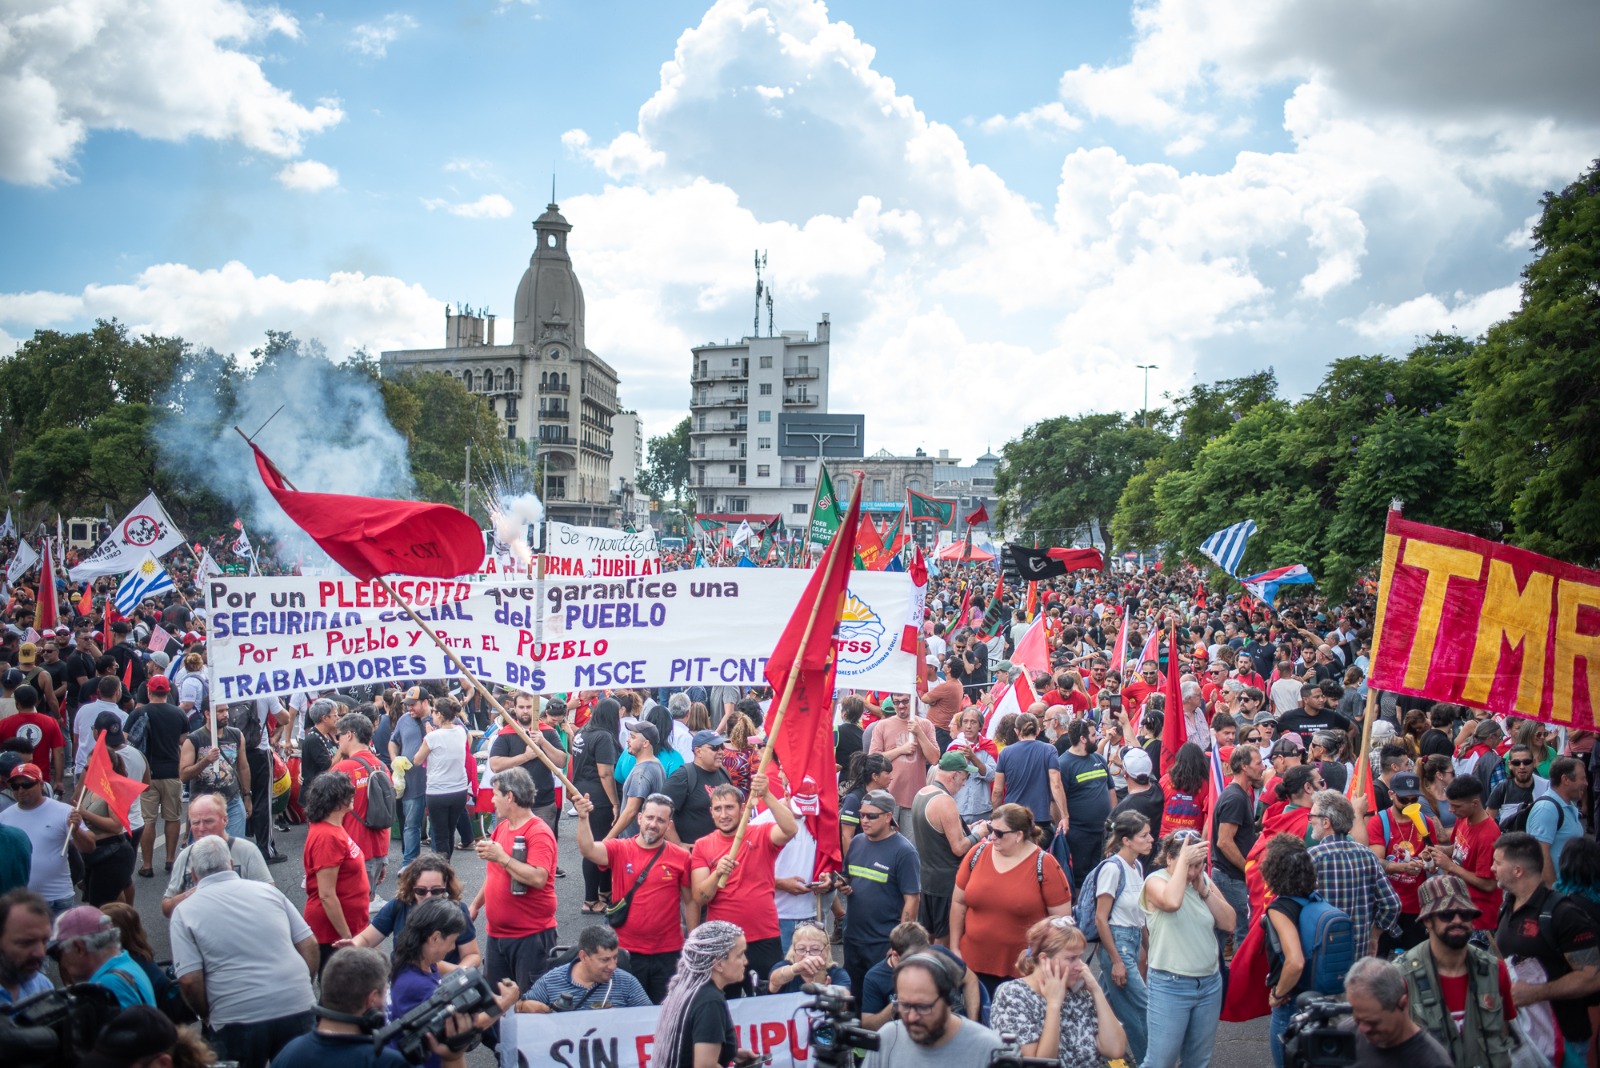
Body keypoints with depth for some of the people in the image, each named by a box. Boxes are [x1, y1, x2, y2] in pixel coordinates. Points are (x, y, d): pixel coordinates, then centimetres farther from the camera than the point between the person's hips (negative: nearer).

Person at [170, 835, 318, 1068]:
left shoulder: (184, 912, 1)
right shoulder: (267, 890, 8)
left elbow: (189, 980, -7)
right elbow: (309, 944, 6)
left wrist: (207, 1017, 9)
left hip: (238, 1020, -2)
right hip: (296, 1010, 2)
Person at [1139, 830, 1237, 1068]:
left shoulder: (1204, 880, 5)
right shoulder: (1155, 881, -11)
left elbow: (1228, 923, 0)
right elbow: (1172, 902, -34)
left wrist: (1204, 890, -11)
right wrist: (1183, 860, -25)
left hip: (1210, 983, 6)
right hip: (1170, 986, -6)